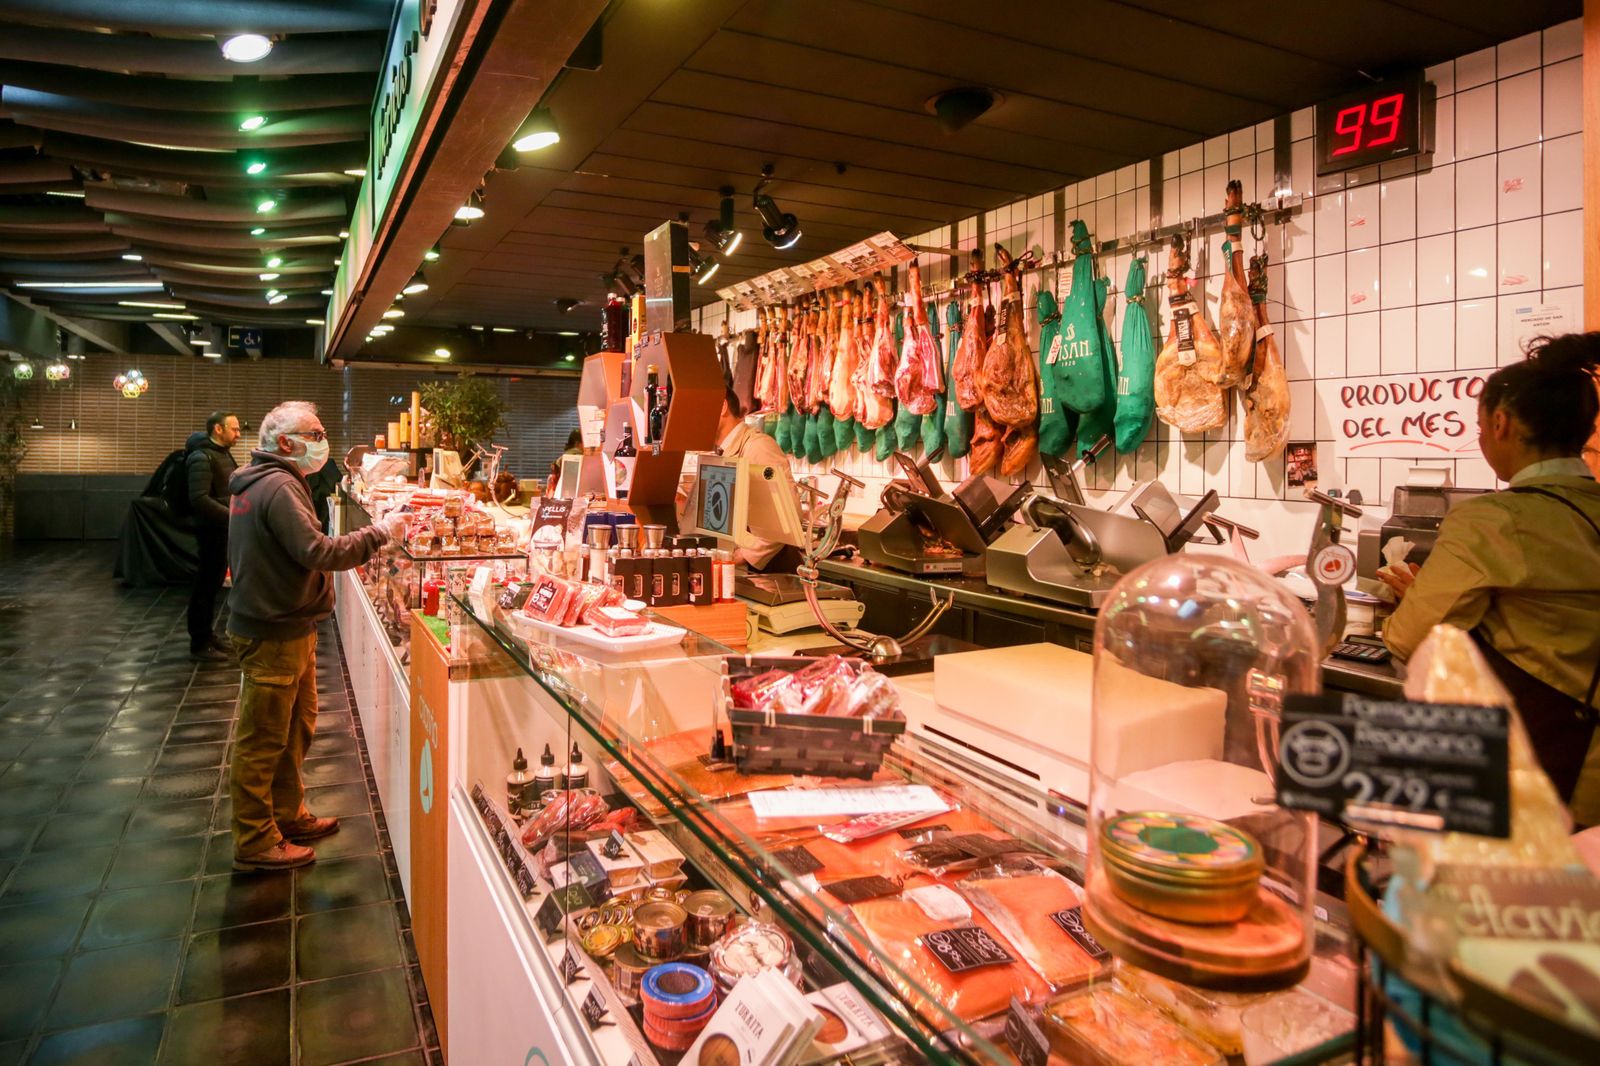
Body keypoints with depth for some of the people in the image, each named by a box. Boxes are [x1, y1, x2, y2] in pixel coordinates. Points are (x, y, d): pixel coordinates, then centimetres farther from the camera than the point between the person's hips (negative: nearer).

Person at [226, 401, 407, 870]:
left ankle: (288, 815, 35)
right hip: (274, 633, -11)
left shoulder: (265, 482, 14)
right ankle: (255, 843, 14)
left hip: (287, 626, 11)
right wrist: (378, 534, -23)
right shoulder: (278, 487, -20)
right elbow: (317, 553, -27)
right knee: (262, 740, 2)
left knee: (297, 723, 21)